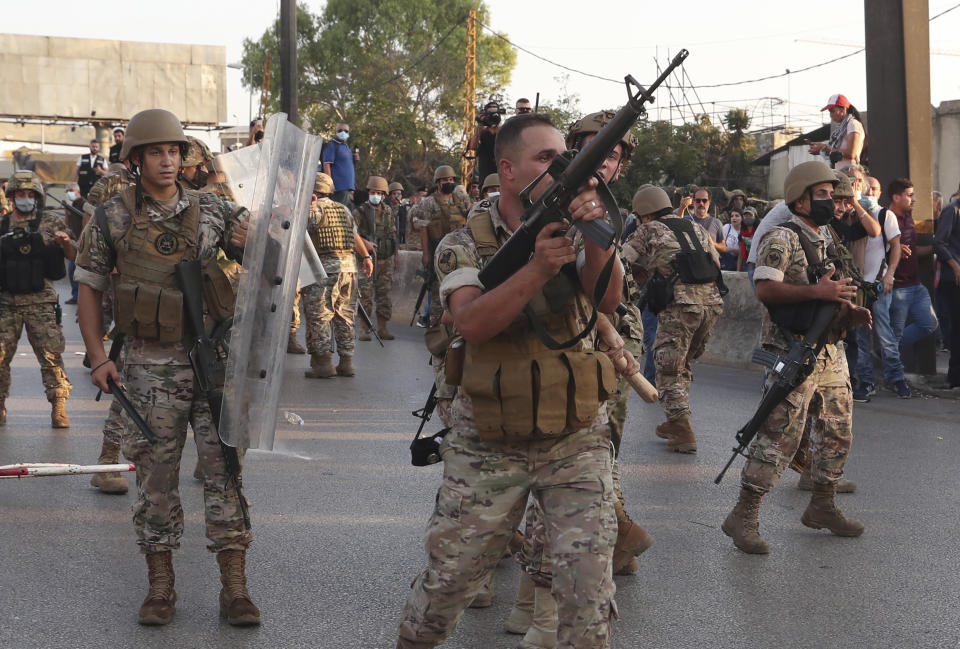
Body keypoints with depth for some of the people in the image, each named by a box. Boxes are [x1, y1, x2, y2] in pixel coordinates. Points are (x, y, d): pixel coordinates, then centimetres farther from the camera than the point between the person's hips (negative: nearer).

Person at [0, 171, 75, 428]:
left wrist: (66, 242, -18)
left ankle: (58, 407, -1)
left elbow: (72, 256, 1)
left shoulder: (50, 221, 3)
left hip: (41, 301, -3)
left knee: (51, 354, -6)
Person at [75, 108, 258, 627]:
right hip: (151, 365, -1)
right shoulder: (111, 219, 1)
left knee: (223, 465, -1)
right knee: (156, 473, 4)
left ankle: (234, 587, 5)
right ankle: (160, 585, 16)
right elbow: (89, 288, 6)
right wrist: (97, 357, -3)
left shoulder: (210, 209, 4)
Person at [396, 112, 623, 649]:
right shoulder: (464, 245, -5)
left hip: (576, 441, 1)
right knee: (450, 577, 7)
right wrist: (536, 268, -36)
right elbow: (473, 323, -23)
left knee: (590, 583, -7)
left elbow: (608, 298, -18)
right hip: (488, 445, -1)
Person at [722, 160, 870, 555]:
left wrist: (849, 311, 6)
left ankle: (822, 507, 28)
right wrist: (817, 291, -24)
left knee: (837, 432, 14)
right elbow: (765, 289, -21)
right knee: (781, 436, -10)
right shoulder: (782, 239, -10)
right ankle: (743, 517, -4)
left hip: (829, 351, 9)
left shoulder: (824, 241, 18)